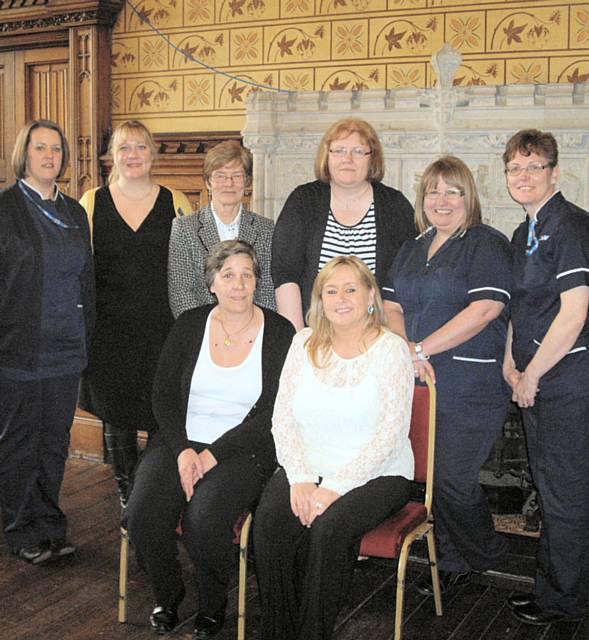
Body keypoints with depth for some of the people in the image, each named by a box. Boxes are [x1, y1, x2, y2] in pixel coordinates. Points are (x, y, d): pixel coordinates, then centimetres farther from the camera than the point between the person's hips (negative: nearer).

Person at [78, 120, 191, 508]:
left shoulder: (176, 203, 4)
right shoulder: (92, 203, 5)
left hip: (164, 328, 0)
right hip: (110, 330, 1)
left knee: (163, 417, 3)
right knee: (117, 417, 9)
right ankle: (128, 498, 26)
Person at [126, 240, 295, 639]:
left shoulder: (279, 333, -2)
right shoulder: (190, 325, 7)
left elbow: (272, 413, -7)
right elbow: (164, 395, 5)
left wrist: (212, 454, -14)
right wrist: (182, 450, -11)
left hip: (243, 447, -3)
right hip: (181, 442, 3)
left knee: (203, 521, -28)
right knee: (143, 517, -21)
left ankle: (213, 607, 3)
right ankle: (168, 598, 9)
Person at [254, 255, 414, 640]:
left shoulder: (392, 350, -4)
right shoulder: (305, 343, 8)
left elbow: (390, 435, -12)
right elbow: (282, 420, 4)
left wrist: (335, 488, -19)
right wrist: (300, 479, -11)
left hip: (376, 474, -3)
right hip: (307, 469, 3)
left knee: (330, 527, -31)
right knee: (270, 519, -25)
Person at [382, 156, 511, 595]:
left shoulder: (487, 244, -4)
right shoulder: (412, 250, 18)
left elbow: (485, 309, -16)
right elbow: (391, 306, 12)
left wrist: (420, 348, -17)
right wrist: (404, 350, -9)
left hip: (471, 389, -6)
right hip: (418, 381, 6)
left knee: (452, 479, -5)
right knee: (435, 477, 5)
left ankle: (484, 556, 20)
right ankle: (453, 563, 22)